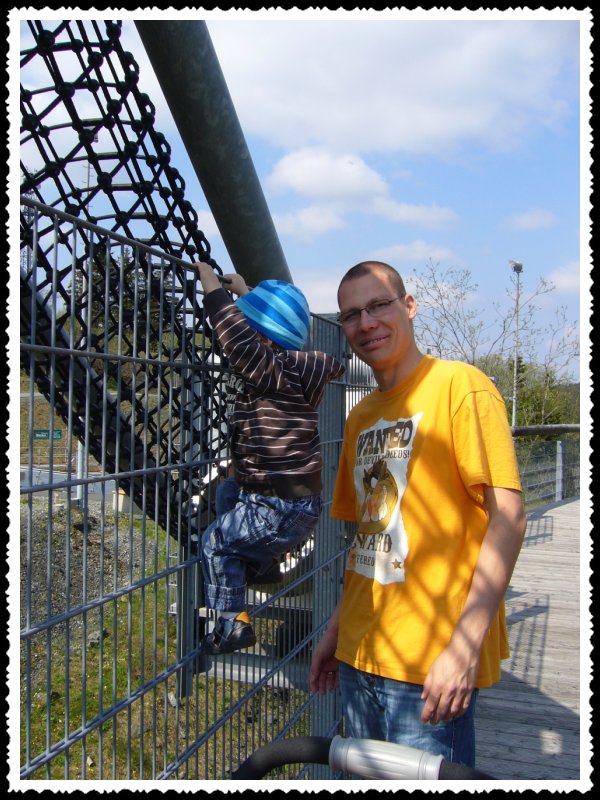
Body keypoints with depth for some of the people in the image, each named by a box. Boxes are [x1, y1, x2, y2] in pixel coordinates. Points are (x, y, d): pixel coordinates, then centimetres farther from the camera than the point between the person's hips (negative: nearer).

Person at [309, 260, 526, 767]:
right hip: (360, 653, 7)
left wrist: (465, 645, -22)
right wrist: (336, 629, 15)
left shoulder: (459, 386, -10)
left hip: (433, 664, -7)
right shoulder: (360, 417, 12)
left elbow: (507, 515, -16)